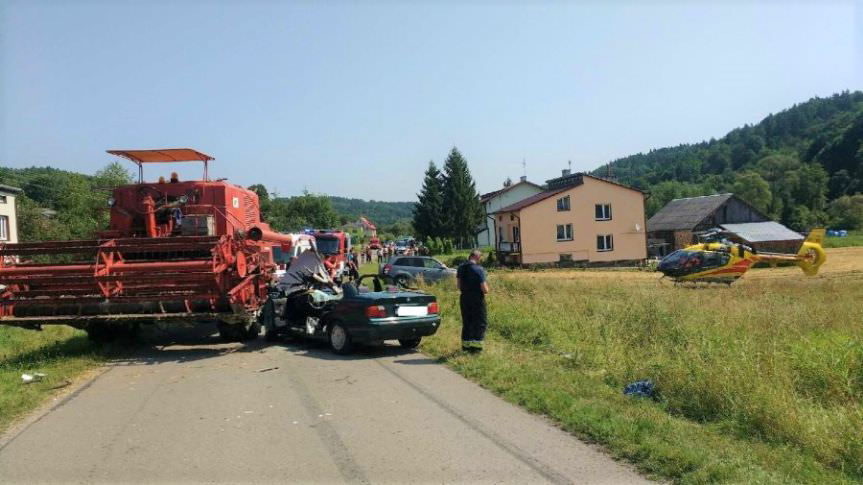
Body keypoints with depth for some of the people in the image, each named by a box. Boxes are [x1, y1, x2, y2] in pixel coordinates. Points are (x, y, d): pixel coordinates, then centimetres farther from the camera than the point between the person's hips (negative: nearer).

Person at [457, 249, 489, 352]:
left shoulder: (461, 268, 3)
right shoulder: (479, 269, -16)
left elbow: (458, 285, 9)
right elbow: (484, 289, -16)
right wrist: (487, 287, 5)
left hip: (464, 298, 6)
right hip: (477, 299, -6)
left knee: (466, 322, 16)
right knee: (480, 323, 5)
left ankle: (466, 344, 21)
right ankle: (476, 345, -1)